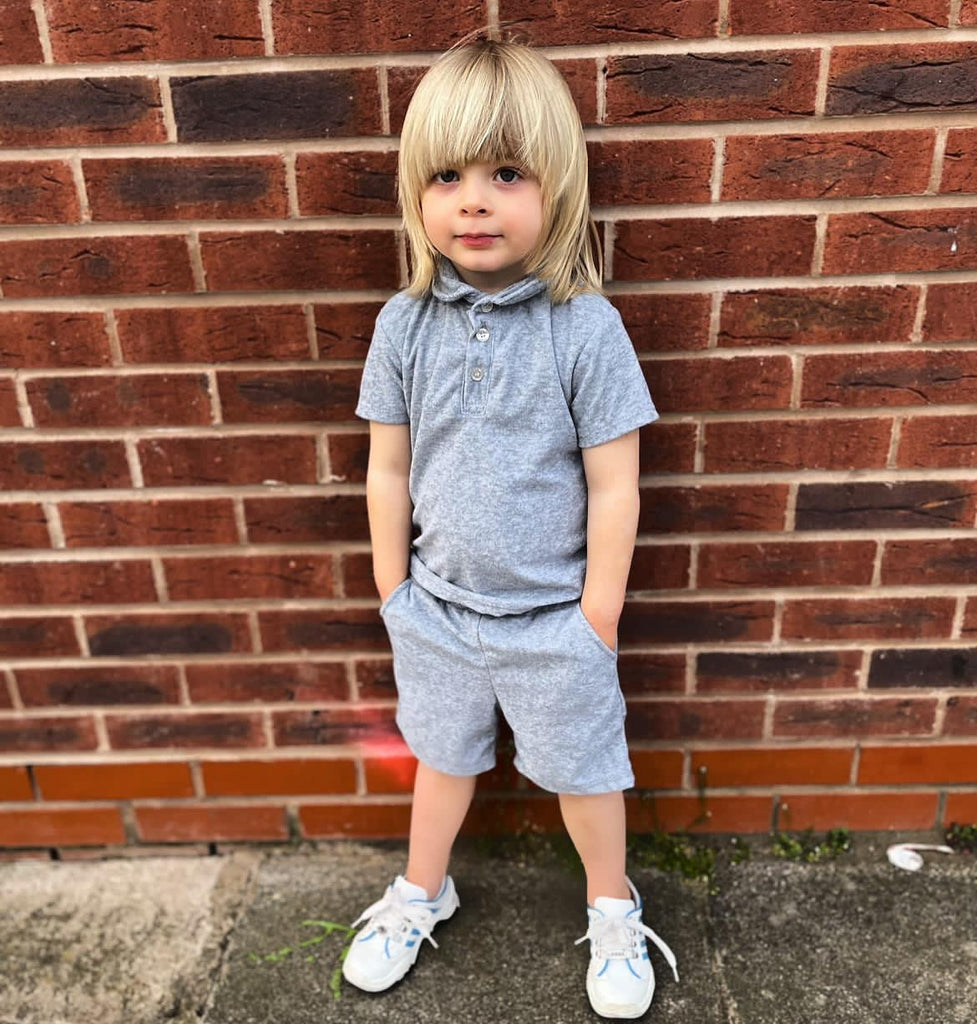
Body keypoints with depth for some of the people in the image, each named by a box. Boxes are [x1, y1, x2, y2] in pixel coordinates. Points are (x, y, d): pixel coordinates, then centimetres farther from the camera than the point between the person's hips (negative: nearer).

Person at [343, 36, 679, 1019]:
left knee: (584, 768, 19)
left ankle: (613, 912, 48)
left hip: (555, 617, -2)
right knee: (442, 754, 25)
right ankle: (421, 893, 53)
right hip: (436, 608, 3)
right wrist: (394, 590, 4)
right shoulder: (405, 323, -8)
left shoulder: (586, 328, -17)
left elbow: (613, 488, -13)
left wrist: (598, 618, -8)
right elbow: (388, 469, -1)